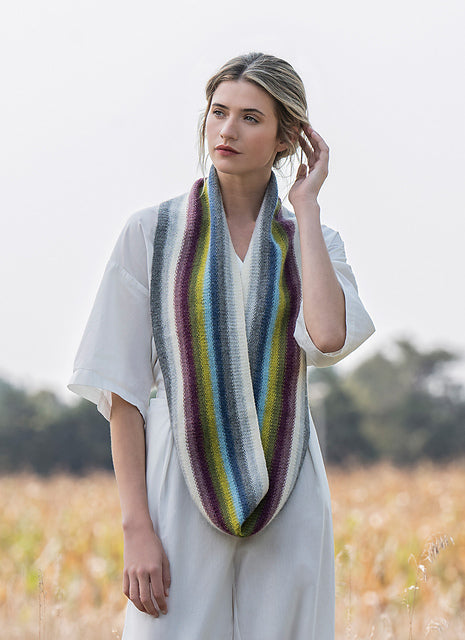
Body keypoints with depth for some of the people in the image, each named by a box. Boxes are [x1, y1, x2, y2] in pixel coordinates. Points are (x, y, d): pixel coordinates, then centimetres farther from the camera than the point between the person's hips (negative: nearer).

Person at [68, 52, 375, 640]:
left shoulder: (311, 242, 8)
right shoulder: (152, 233, 3)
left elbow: (329, 337, -15)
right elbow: (123, 391, -1)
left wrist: (305, 205, -5)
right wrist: (136, 527, -10)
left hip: (286, 505, 2)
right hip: (183, 497, -2)